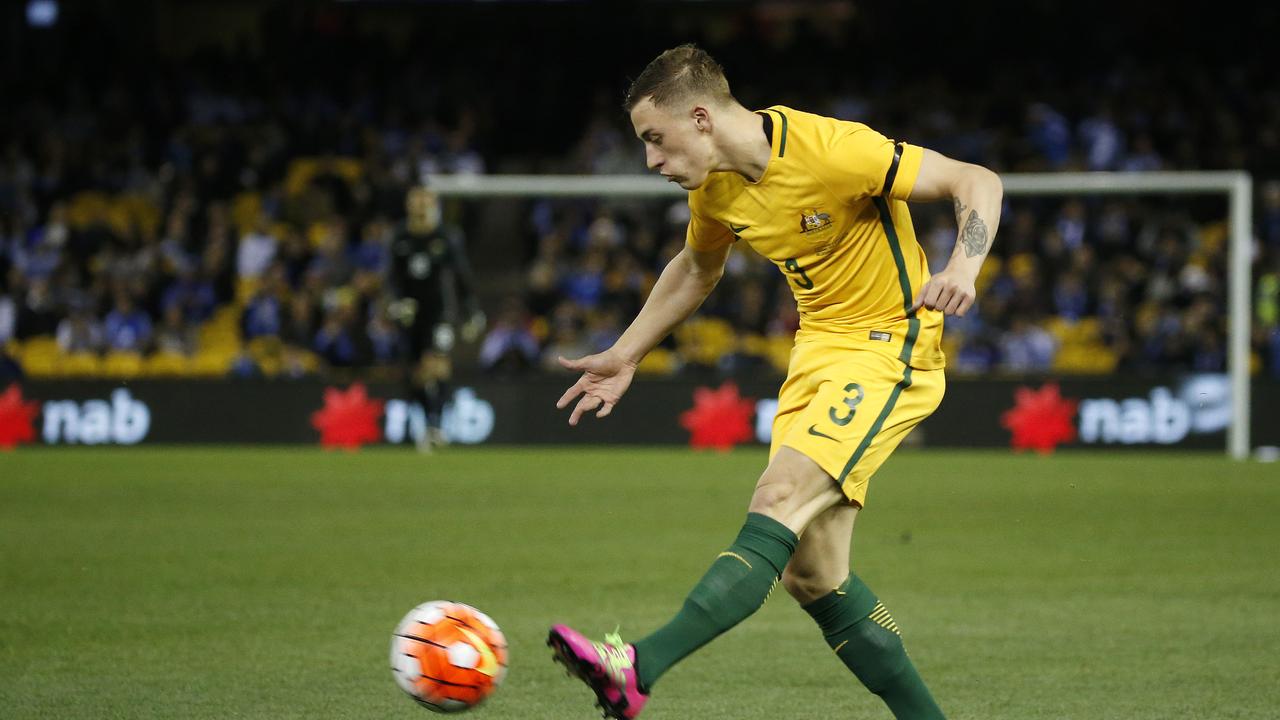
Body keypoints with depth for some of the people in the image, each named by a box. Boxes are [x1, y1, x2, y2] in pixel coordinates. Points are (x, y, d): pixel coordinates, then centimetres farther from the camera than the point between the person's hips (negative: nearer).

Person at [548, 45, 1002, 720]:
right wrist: (625, 355, 22)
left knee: (779, 500, -25)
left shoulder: (832, 151, -22)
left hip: (891, 345, -8)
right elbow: (696, 269, 24)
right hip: (818, 347, 8)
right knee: (810, 573, 1)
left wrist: (963, 266, -35)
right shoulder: (714, 187, 1)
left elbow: (977, 181, -18)